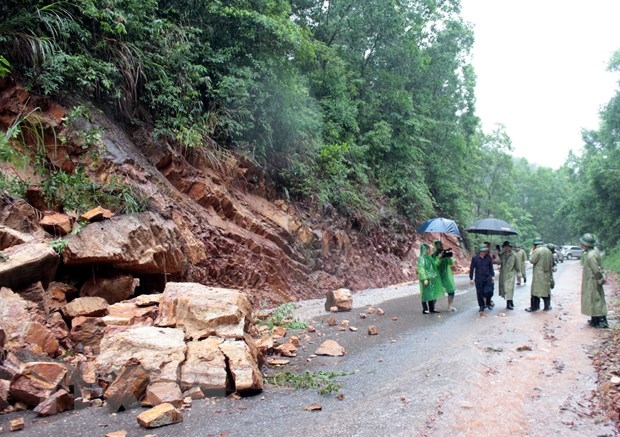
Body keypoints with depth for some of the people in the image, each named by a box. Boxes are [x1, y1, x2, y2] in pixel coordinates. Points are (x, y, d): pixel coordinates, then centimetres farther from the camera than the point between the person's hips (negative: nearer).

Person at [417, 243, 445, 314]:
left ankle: (432, 308, 19)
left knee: (432, 293, 12)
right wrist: (425, 279, -22)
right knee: (426, 293, -3)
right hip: (426, 279, -9)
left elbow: (434, 265, 21)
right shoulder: (422, 258, -14)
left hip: (432, 278, 9)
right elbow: (421, 269, -19)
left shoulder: (429, 257, 13)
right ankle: (425, 309, 4)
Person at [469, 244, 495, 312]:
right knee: (480, 293, 5)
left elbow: (491, 267, 10)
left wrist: (492, 275, 8)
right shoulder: (475, 258, -9)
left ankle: (488, 303, 22)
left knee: (489, 292, -6)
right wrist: (471, 278, -2)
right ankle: (482, 306, 22)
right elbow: (471, 268, -3)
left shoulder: (488, 257, -2)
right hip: (479, 279, -1)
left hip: (488, 278, 2)